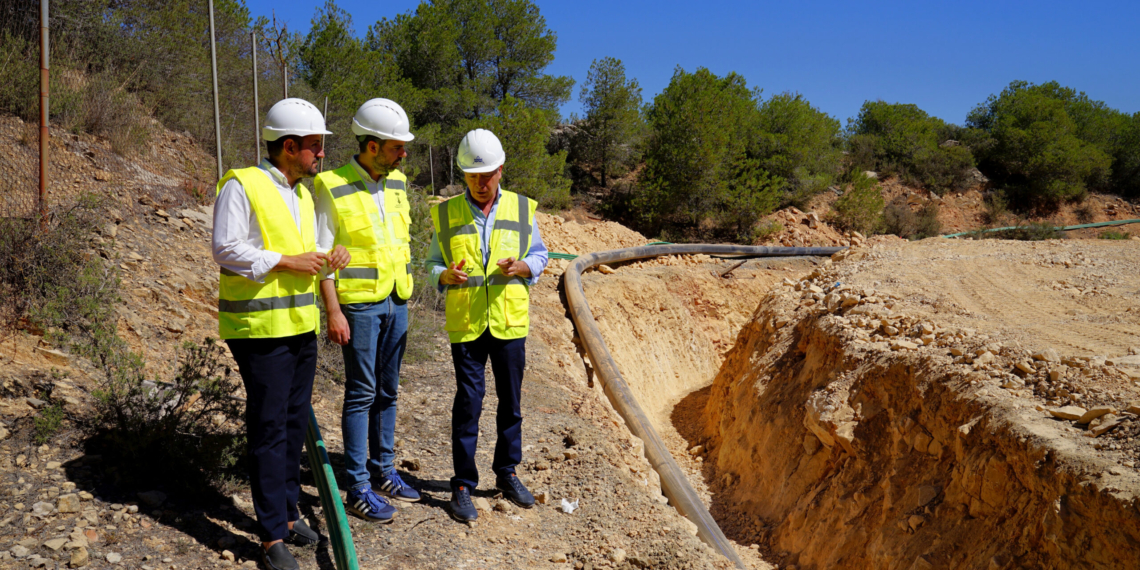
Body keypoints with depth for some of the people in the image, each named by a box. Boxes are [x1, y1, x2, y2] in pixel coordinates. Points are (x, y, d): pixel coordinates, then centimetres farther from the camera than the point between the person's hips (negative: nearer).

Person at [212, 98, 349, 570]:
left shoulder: (302, 194, 16)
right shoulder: (241, 185, -9)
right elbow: (226, 249, -15)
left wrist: (331, 257, 0)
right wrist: (285, 261, -18)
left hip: (301, 325, 8)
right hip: (261, 328, -8)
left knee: (295, 423, 14)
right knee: (269, 428, -3)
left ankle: (287, 511, 29)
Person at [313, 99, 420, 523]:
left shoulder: (396, 185, 9)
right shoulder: (333, 188, -11)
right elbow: (322, 255, -12)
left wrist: (405, 297, 15)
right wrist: (333, 312, -16)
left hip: (396, 303, 6)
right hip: (359, 305, -6)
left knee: (387, 391, 13)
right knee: (361, 393, -1)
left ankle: (382, 471, 26)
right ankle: (358, 488, 8)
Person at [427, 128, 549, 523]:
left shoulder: (521, 209, 3)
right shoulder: (447, 213, 2)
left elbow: (540, 255, 9)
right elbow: (434, 262, 7)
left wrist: (522, 266, -12)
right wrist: (446, 275, -16)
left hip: (510, 323, 2)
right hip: (465, 324, -1)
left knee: (510, 402, 11)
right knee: (468, 403, 0)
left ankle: (507, 473, 29)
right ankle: (463, 484, 13)